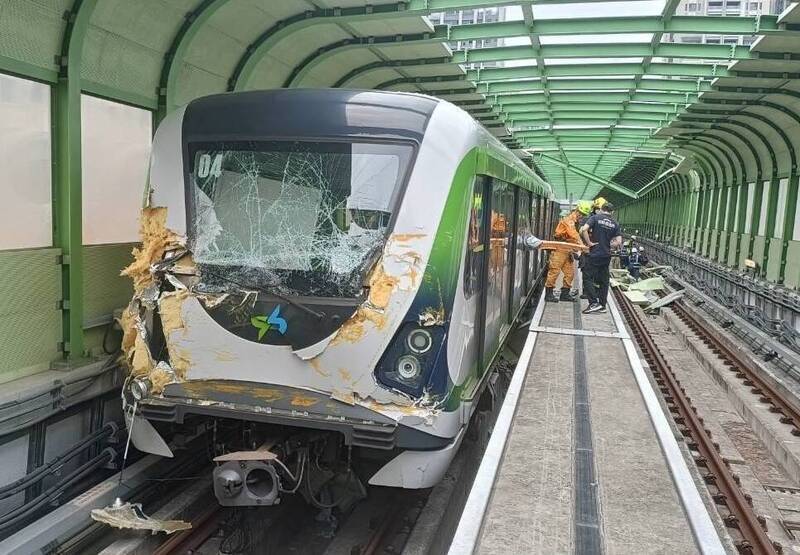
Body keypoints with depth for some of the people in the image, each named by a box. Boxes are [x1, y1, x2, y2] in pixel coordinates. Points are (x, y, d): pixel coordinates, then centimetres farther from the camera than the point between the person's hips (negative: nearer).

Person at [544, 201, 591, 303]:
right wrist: (581, 244, -33)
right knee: (555, 270, -7)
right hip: (560, 248, -10)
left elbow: (576, 234, 11)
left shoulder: (575, 221, 18)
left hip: (568, 249, 10)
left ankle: (565, 294, 16)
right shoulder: (569, 219, -12)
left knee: (570, 272, 9)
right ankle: (548, 293, -2)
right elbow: (573, 234, -24)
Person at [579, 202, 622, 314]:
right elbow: (618, 242, -1)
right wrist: (609, 246, 14)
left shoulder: (595, 218, -4)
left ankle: (594, 303, -11)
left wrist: (589, 243, -10)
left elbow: (584, 230, -20)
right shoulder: (615, 224, 6)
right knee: (604, 280, 12)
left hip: (594, 254, -5)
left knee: (588, 278, -1)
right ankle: (602, 306, 16)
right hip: (606, 255, 5)